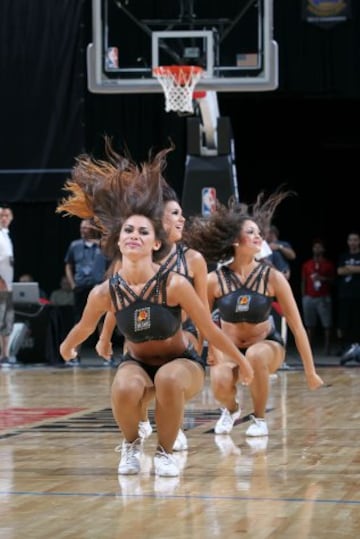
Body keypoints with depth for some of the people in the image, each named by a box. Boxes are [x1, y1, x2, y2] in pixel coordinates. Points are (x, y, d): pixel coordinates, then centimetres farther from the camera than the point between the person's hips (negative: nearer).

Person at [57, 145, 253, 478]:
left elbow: (210, 330, -12)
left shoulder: (175, 285, -25)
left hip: (183, 362, -1)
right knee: (125, 389, -33)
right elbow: (84, 328, 5)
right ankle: (131, 445, -1)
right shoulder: (105, 293, -18)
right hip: (137, 363, 1)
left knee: (169, 379, -37)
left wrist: (241, 362, -1)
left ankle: (165, 451, -11)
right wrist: (66, 349, 23)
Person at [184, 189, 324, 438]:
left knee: (255, 355, -37)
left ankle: (260, 418, -10)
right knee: (220, 385, -31)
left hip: (267, 345, 0)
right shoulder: (214, 280, -17)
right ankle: (231, 410, 11)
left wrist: (310, 371, -11)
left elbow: (297, 326, -13)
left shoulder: (272, 277, -17)